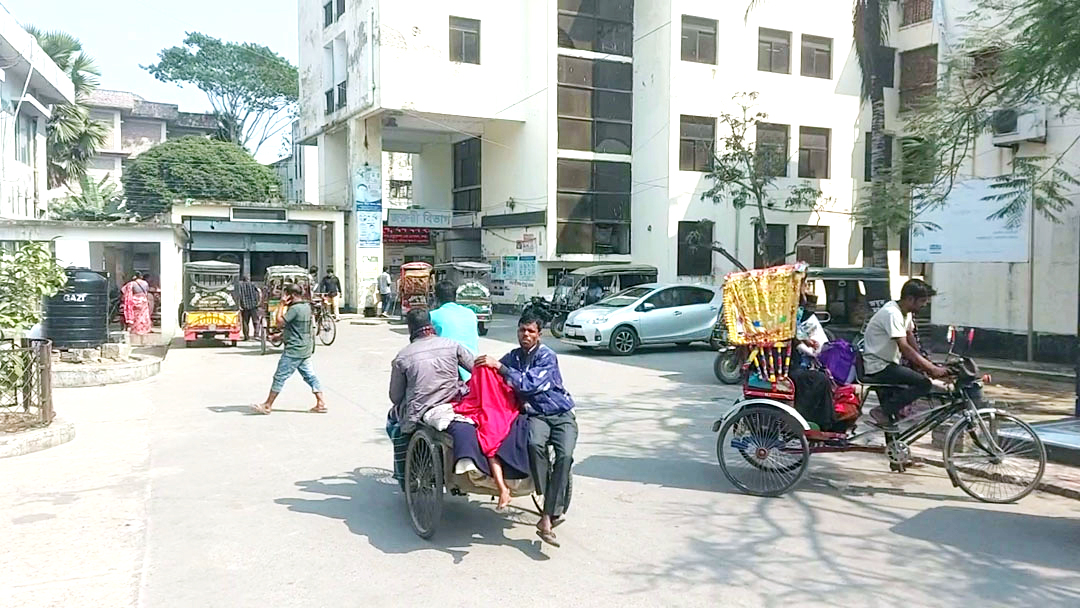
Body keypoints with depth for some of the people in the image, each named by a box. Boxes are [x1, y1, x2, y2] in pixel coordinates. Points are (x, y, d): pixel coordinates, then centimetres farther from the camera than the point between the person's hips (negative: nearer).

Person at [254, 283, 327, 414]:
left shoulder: (295, 308, -18)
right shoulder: (306, 306, 11)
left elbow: (279, 322, -17)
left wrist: (282, 305, -11)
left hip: (294, 350, -9)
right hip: (305, 349, 9)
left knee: (280, 377, -1)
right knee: (309, 375, 10)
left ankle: (267, 405, 7)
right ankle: (321, 403, 6)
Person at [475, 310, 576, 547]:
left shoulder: (547, 357, -6)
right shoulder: (512, 357, 11)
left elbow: (529, 384, -19)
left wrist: (498, 366, -21)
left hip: (561, 414, -2)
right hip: (536, 415, 2)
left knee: (565, 454, -29)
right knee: (535, 444, -33)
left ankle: (547, 518, -24)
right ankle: (555, 507, -24)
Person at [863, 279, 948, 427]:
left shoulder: (905, 312, 8)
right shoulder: (892, 314, -23)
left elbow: (910, 337, 11)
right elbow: (905, 348, -28)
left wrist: (926, 364, -1)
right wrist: (933, 369, -29)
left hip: (888, 362, 10)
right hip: (878, 366, -10)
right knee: (924, 384, -19)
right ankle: (883, 412, -12)